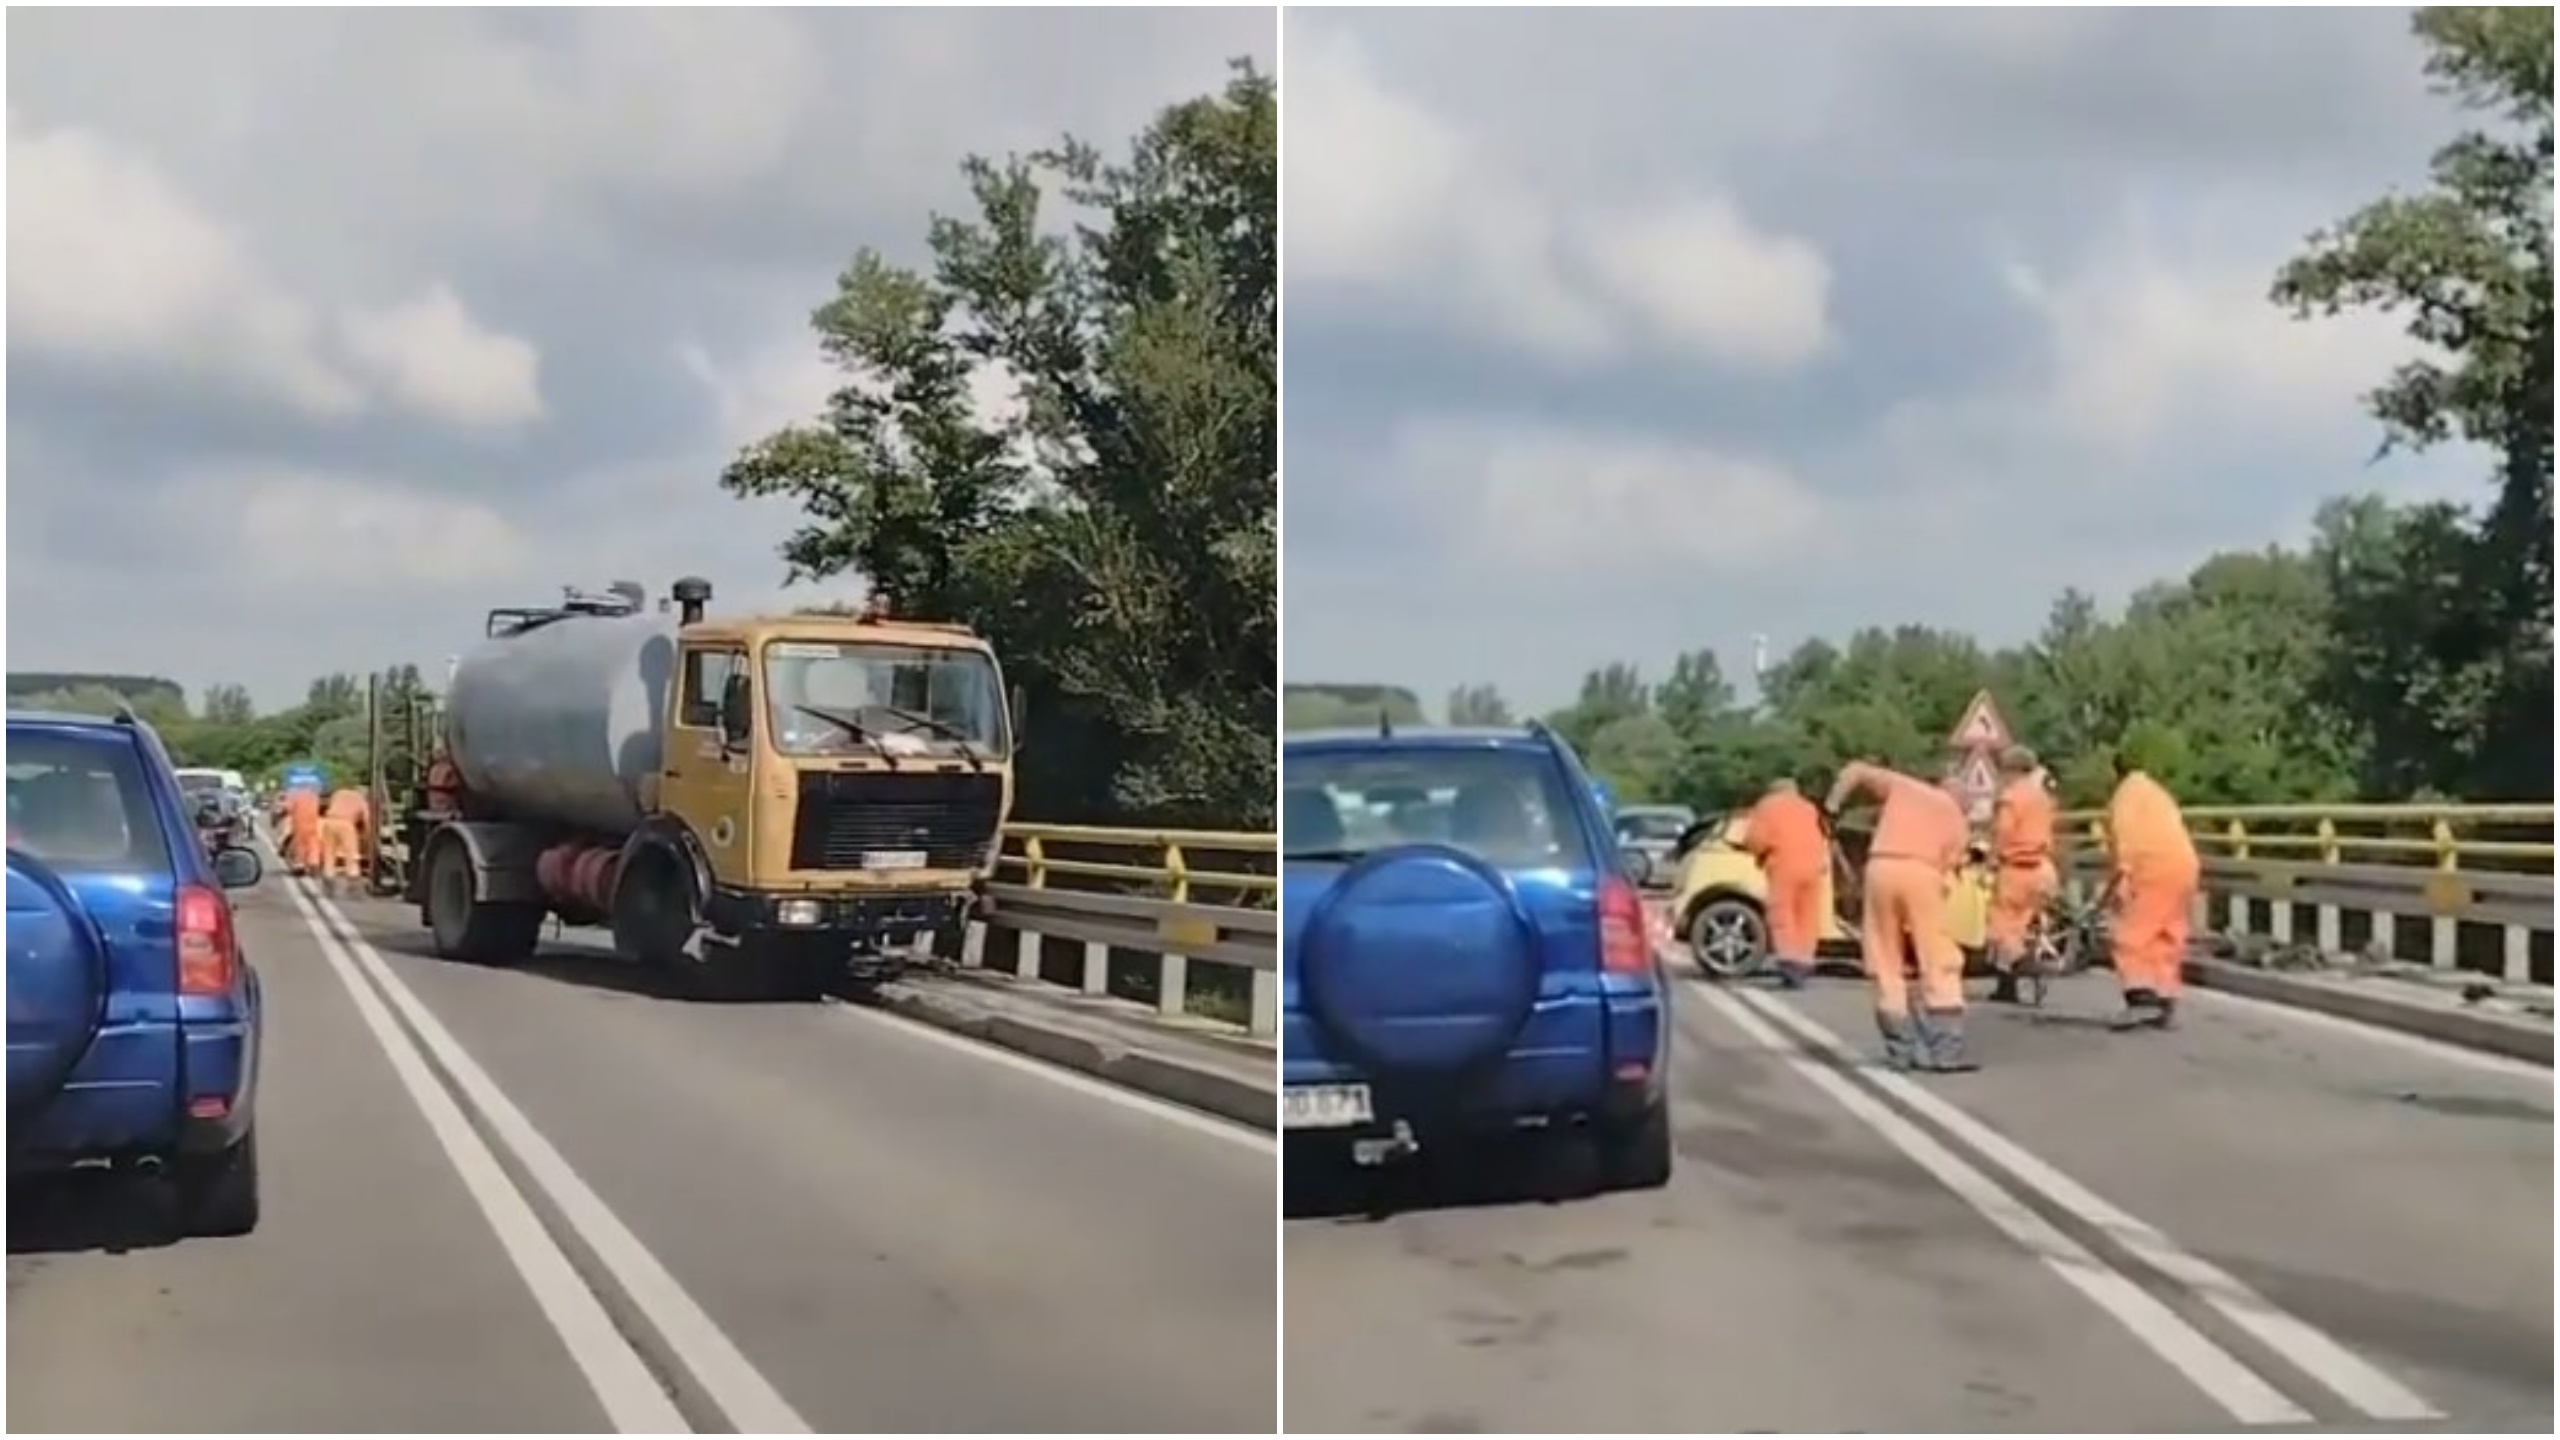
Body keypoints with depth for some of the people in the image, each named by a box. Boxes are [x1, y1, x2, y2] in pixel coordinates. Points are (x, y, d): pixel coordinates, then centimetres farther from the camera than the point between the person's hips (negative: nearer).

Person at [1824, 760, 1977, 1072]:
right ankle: (1948, 1049, -2)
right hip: (1922, 872, -1)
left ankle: (1902, 1049, 8)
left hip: (1881, 868, 1)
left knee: (1886, 965, 8)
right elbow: (1949, 863, 11)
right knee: (1939, 965, 4)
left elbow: (1855, 770, 17)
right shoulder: (1957, 819, 24)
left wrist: (1831, 807, 18)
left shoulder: (1901, 785, 27)